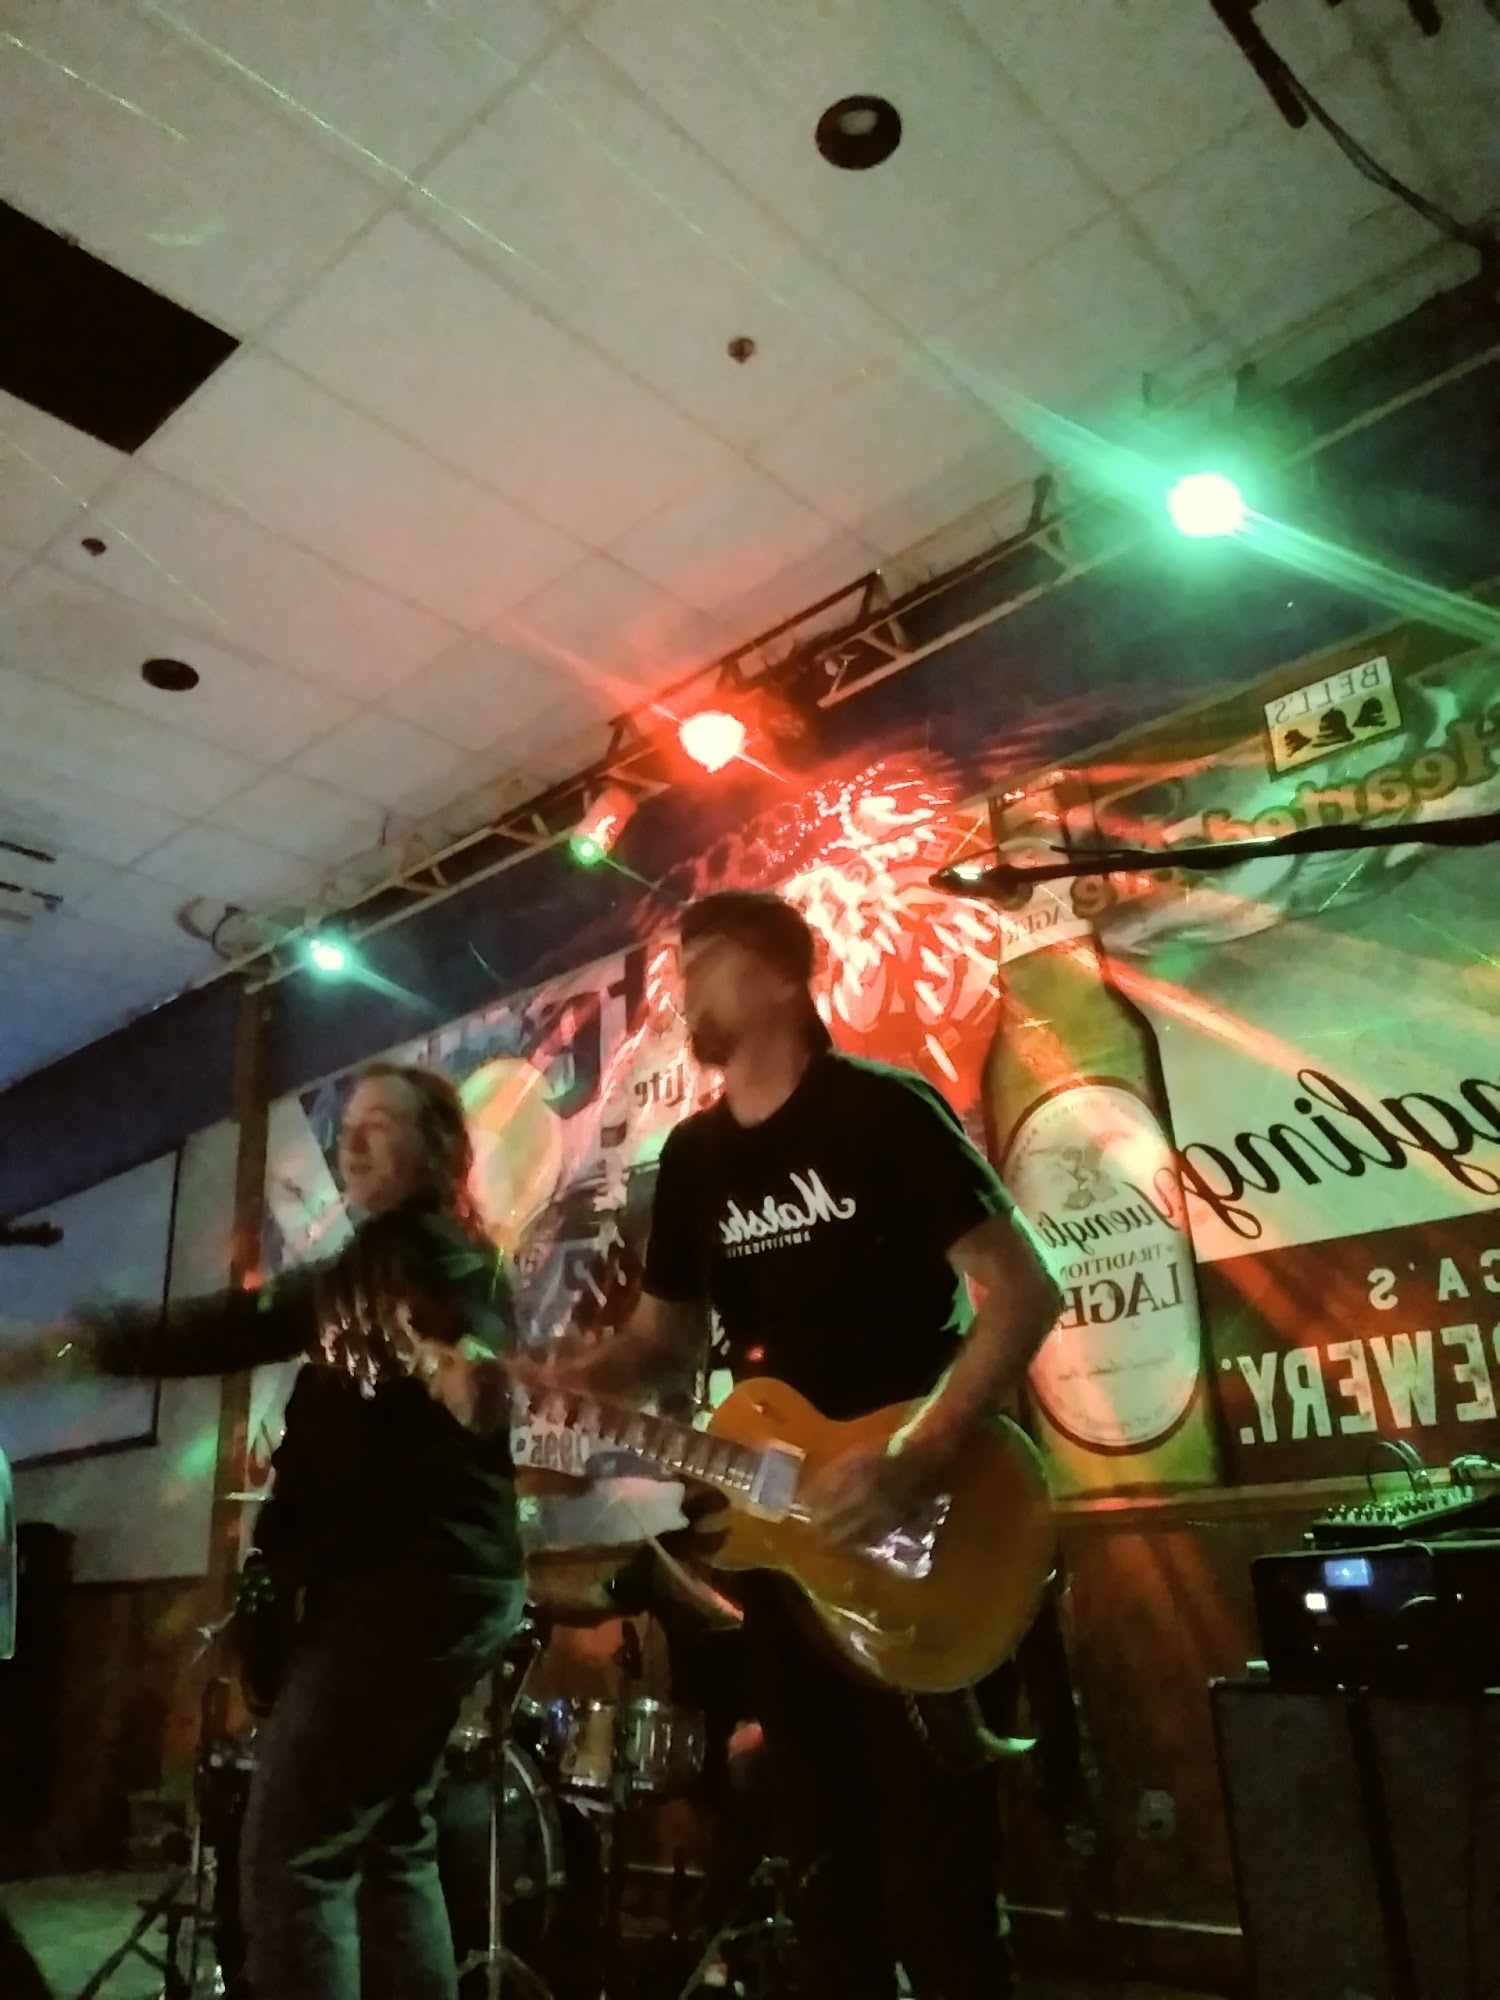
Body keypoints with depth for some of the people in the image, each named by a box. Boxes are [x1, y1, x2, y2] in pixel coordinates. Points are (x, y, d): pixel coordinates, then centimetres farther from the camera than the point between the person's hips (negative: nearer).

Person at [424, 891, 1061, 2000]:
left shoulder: (883, 1110, -11)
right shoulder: (694, 1156, 10)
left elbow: (1025, 1289, -14)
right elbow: (668, 1335, 16)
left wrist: (917, 1459, -24)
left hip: (915, 1530, -6)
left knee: (935, 1867, -2)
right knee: (825, 1859, 16)